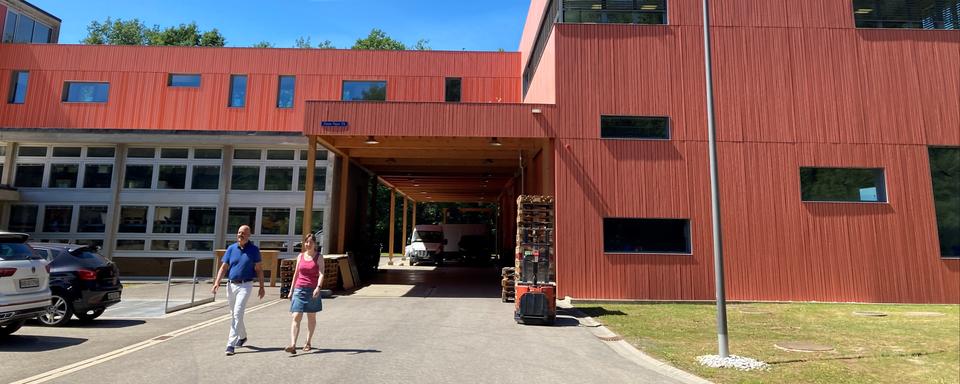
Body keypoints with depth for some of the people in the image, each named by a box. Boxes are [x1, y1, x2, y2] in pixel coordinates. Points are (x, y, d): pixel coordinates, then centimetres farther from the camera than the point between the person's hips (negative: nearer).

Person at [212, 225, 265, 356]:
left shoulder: (254, 250, -2)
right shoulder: (231, 248, 6)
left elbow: (259, 269, 1)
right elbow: (224, 267, 5)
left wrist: (261, 286, -1)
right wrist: (217, 282, -9)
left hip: (245, 285, -4)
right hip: (231, 285, 5)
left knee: (237, 314, -14)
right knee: (234, 314, 16)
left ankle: (231, 344, -12)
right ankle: (242, 337, 37)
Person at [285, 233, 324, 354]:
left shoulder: (319, 257, -1)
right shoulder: (300, 256, 9)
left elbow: (321, 274, -12)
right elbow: (296, 274, 16)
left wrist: (318, 287, -29)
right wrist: (291, 290, 16)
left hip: (313, 290, -2)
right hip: (299, 289, 2)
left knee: (311, 317, 10)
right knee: (296, 317, -9)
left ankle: (308, 343, 23)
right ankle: (293, 345, -16)